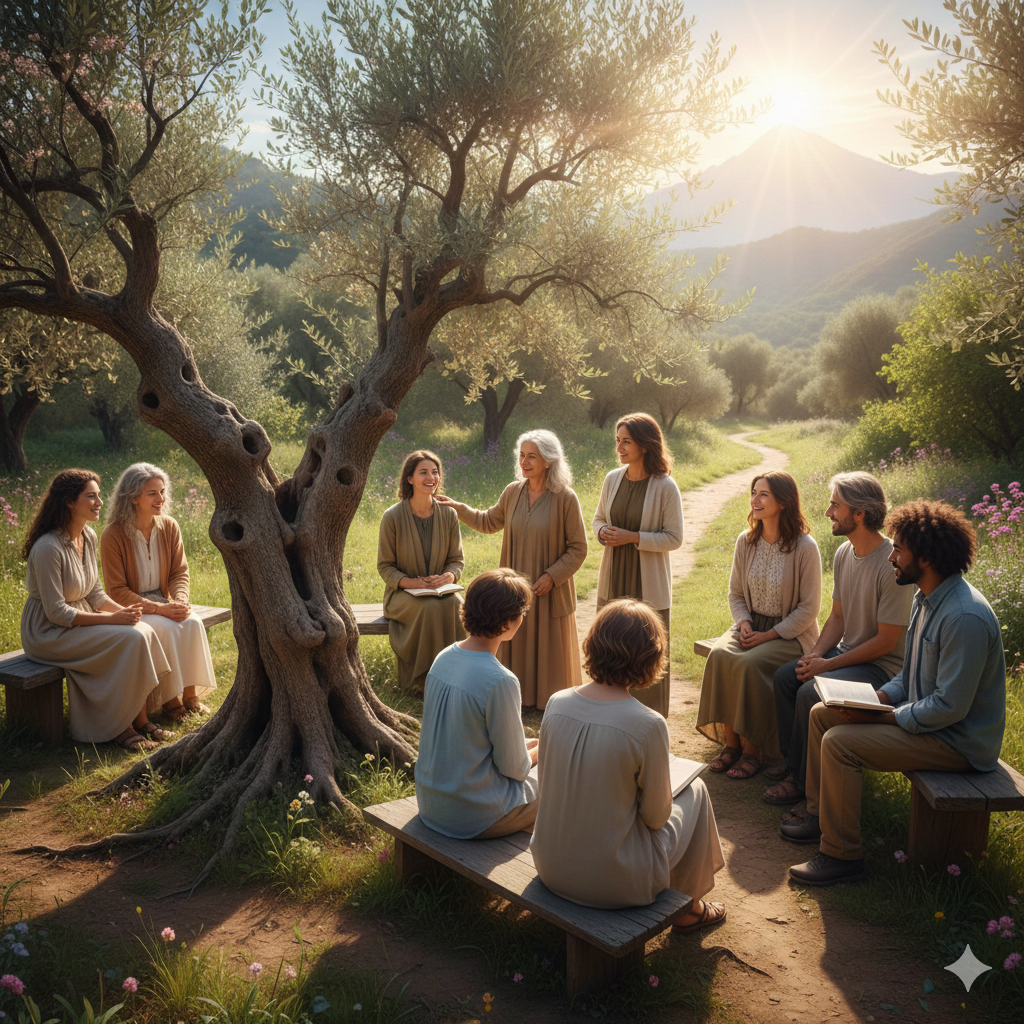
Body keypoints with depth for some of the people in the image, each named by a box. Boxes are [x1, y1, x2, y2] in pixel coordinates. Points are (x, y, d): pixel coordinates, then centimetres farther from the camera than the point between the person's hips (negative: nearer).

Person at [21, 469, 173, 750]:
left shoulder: (88, 536, 4)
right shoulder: (48, 547, -23)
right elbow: (57, 612, -22)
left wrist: (122, 610, -8)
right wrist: (112, 618, -22)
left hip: (81, 618, 8)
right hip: (49, 632, -8)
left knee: (143, 631, -15)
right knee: (130, 640, -23)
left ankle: (139, 719, -7)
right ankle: (117, 727, -8)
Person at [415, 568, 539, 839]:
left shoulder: (443, 657, -3)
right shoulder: (499, 681, -27)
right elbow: (515, 768, -16)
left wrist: (526, 744, 13)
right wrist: (538, 750, 5)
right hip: (471, 818, -7)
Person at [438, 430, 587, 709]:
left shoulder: (565, 498, -13)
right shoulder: (513, 492, 1)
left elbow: (578, 548, -9)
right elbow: (489, 522, 18)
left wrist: (552, 576, -17)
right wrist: (458, 508, 9)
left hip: (550, 589, -4)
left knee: (550, 647, 8)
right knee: (517, 643, 13)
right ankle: (521, 694, 31)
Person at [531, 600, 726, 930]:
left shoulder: (556, 704, -9)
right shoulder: (648, 725, -23)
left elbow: (547, 786, 5)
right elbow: (656, 817, -11)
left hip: (550, 869, 5)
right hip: (615, 884, -4)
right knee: (695, 789, 17)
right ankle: (689, 907, 34)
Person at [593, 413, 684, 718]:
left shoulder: (665, 487, -13)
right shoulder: (613, 479, 3)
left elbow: (674, 538, -11)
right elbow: (599, 518, 15)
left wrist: (632, 537, -20)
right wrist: (603, 532, -8)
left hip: (648, 583, -5)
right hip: (613, 581, 5)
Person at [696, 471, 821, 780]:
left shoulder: (804, 547, -13)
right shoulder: (745, 541, 3)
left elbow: (809, 608, -10)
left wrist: (769, 635, -17)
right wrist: (744, 624, -7)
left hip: (791, 634, -5)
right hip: (752, 625, 5)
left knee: (749, 663, -31)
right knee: (719, 656, -24)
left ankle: (752, 749, -13)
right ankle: (731, 742, -12)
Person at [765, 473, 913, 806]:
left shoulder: (892, 565, -25)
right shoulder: (844, 553, 2)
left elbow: (886, 642, -22)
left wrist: (828, 664, -19)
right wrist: (815, 654, -5)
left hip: (883, 665, -8)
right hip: (846, 652, 9)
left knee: (810, 693, -24)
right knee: (784, 676, -4)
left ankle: (800, 778, -5)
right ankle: (791, 761, 10)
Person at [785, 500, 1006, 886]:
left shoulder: (965, 618, -28)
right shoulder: (926, 598, 6)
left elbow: (951, 707, -28)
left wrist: (880, 718, -21)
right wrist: (878, 698, -2)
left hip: (956, 740, -10)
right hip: (920, 712, 10)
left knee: (839, 743, -22)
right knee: (822, 713, 8)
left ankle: (841, 856, -7)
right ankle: (820, 817, 19)